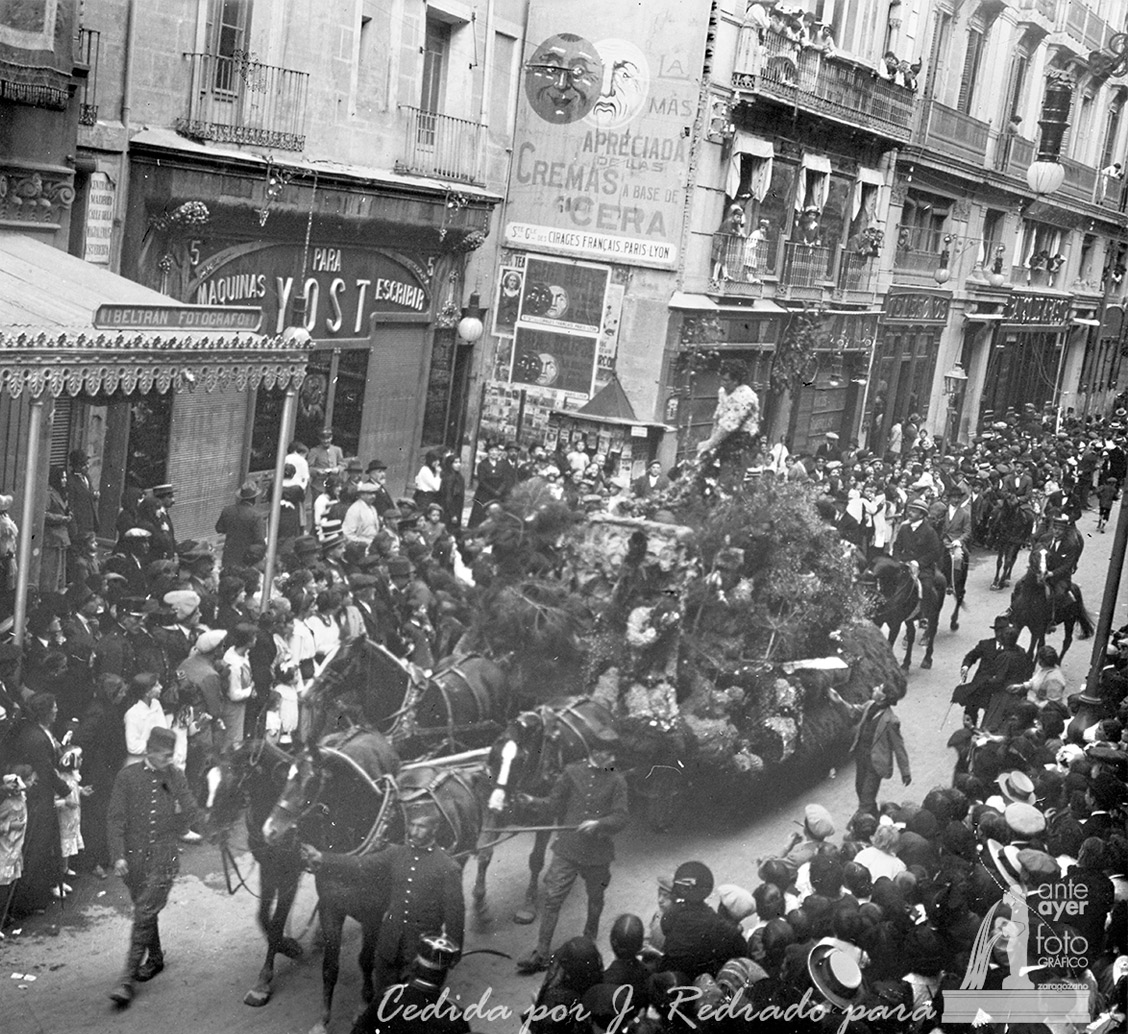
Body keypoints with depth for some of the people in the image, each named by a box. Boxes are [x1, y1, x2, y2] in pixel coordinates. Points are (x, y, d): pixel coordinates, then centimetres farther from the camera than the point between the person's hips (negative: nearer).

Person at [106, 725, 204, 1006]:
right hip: (133, 857, 1)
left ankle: (128, 979, -7)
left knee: (144, 914, -8)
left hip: (164, 856, -1)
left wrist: (170, 833, 3)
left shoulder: (175, 777, 1)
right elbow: (116, 819, -4)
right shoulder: (127, 776, -3)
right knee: (144, 911, 15)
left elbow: (193, 813, 9)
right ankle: (155, 957, 37)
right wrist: (119, 855, -11)